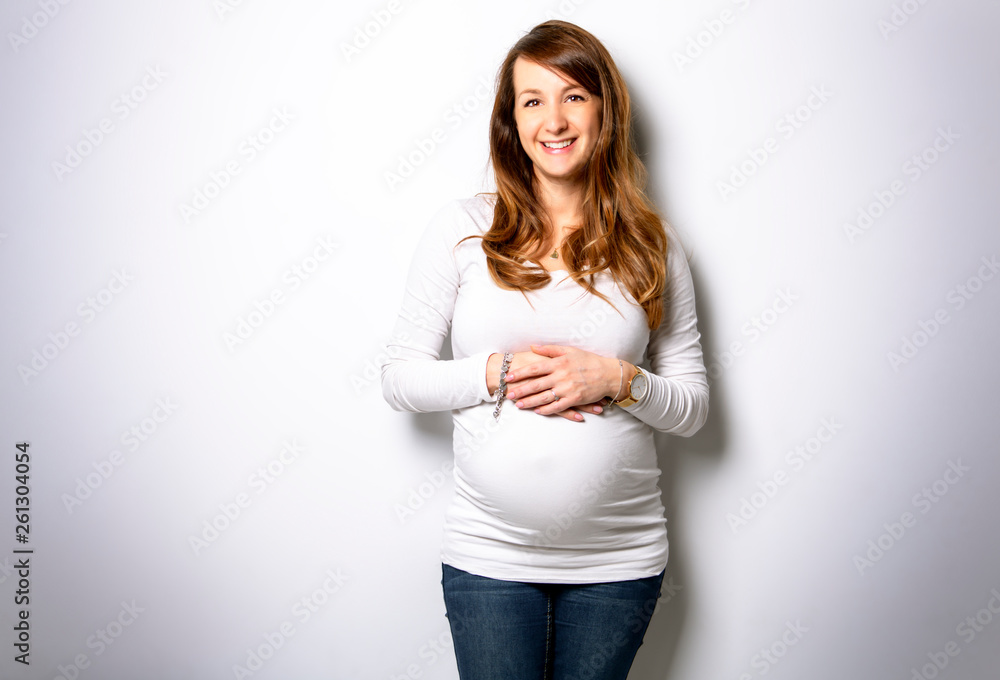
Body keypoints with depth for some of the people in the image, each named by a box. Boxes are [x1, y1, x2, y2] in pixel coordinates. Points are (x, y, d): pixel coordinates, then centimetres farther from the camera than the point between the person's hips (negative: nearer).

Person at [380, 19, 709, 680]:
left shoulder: (650, 242, 1)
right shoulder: (462, 228, -3)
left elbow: (694, 406, 3)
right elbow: (399, 378, -2)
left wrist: (618, 380, -16)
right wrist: (499, 373, -17)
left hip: (621, 559, 1)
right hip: (490, 553, -1)